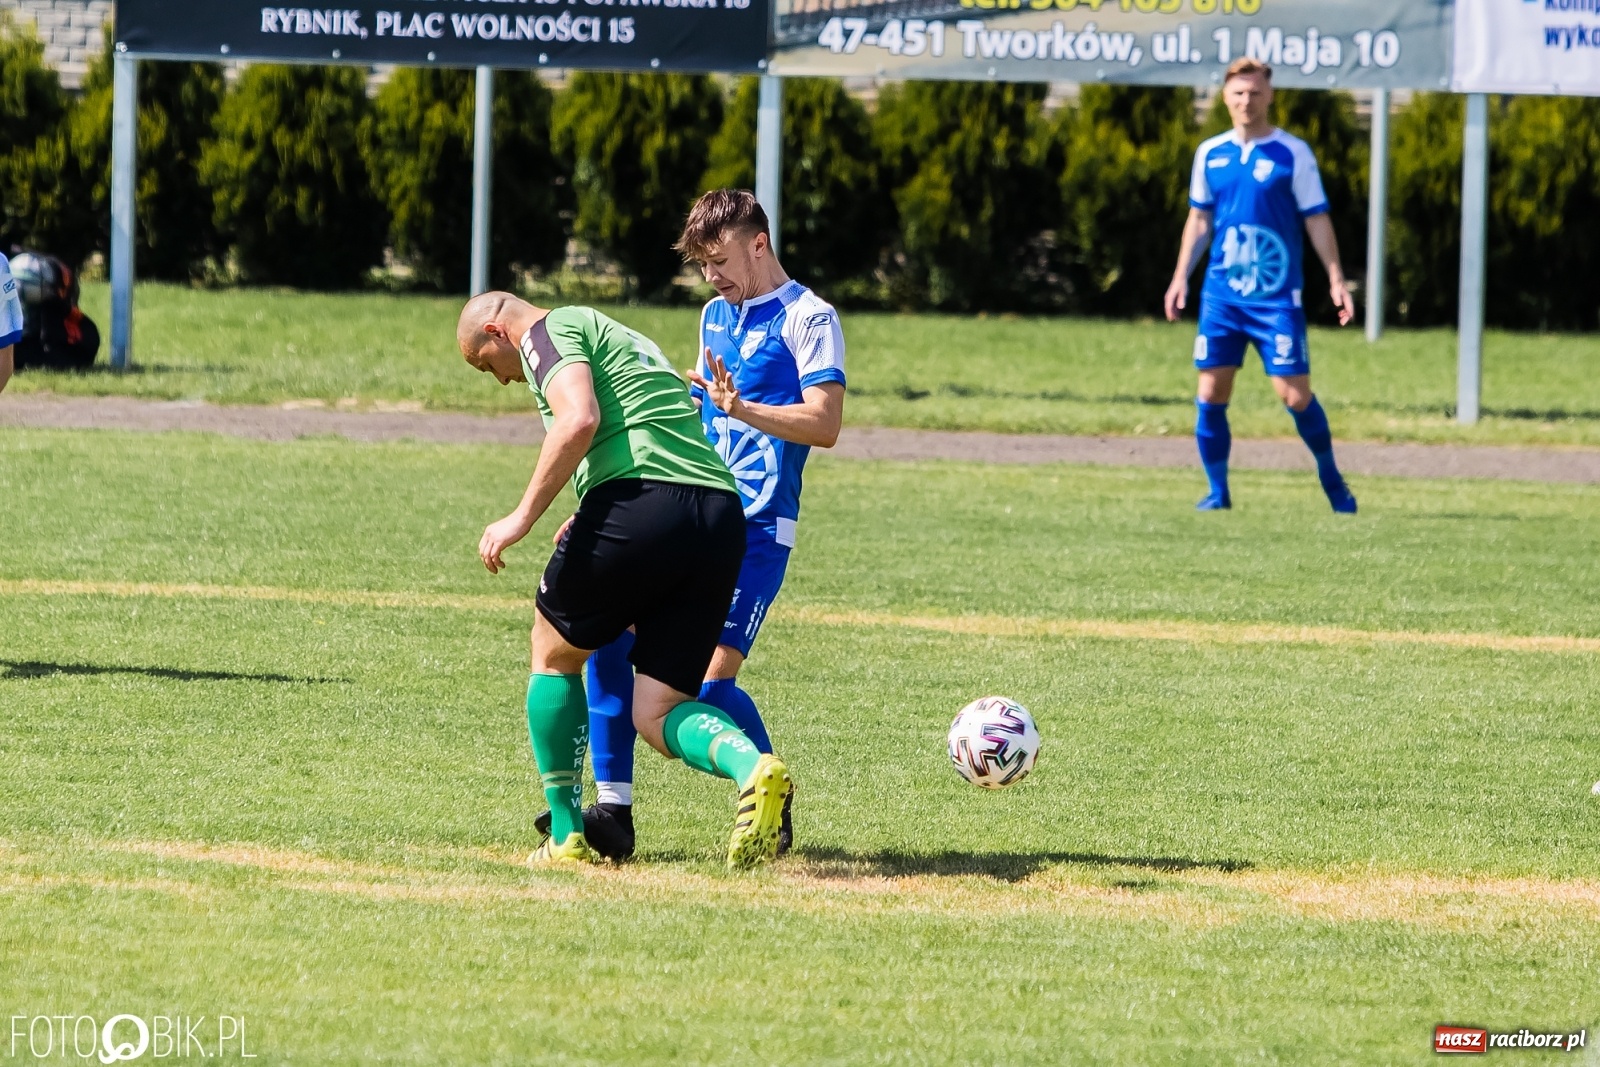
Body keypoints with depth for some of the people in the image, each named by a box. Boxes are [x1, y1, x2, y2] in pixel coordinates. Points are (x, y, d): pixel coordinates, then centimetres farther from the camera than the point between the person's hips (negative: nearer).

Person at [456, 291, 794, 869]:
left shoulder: (551, 330, 6)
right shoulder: (628, 340, 33)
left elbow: (579, 419, -13)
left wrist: (524, 516, -11)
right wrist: (591, 523, 35)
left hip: (642, 502, -7)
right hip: (723, 514, 7)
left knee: (554, 654, 18)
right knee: (657, 714, 8)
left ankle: (566, 837, 19)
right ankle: (752, 766, -22)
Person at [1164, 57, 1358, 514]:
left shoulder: (1293, 153, -2)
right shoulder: (1210, 154, 8)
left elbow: (1317, 220, 0)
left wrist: (1336, 279, -6)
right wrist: (1181, 278, 11)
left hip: (1276, 298, -3)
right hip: (1220, 296, 3)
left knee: (1296, 394, -6)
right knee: (1211, 393, -2)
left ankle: (1332, 480, 15)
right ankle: (1217, 491, 9)